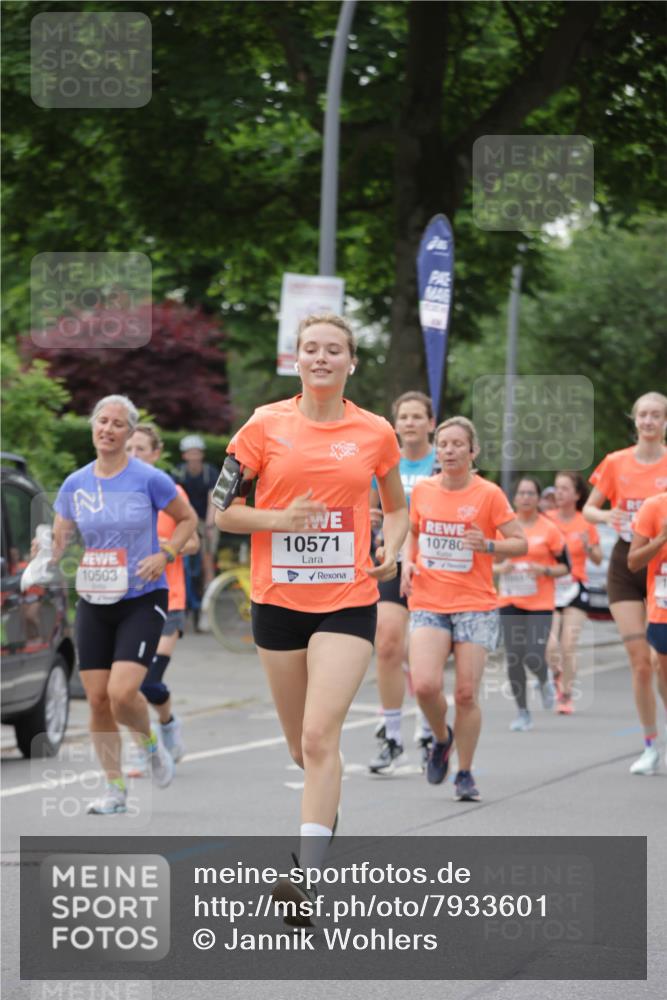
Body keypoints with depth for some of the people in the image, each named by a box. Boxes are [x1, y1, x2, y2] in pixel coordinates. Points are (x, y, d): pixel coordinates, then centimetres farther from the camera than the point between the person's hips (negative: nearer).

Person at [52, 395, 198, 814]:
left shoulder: (149, 479, -8)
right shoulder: (75, 484, 3)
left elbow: (188, 519, 4)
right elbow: (60, 538, 12)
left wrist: (164, 554, -11)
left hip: (143, 600, -4)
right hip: (94, 603, 4)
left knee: (122, 693, -18)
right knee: (97, 699, 1)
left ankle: (151, 740, 15)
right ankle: (115, 790, 14)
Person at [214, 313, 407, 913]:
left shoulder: (375, 433, 3)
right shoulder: (266, 426, 0)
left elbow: (397, 507, 19)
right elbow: (222, 509, 3)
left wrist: (391, 548, 0)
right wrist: (280, 519, -13)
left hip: (348, 602, -2)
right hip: (278, 599, 2)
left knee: (320, 737, -16)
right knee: (300, 744, 12)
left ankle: (306, 877, -19)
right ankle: (327, 807, 45)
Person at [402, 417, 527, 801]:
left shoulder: (489, 494, -5)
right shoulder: (423, 491, 5)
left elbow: (521, 543, -2)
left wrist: (488, 545, -20)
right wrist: (409, 562, 3)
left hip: (475, 604, -2)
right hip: (428, 603, 2)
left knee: (466, 694, -3)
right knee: (425, 685, -16)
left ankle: (465, 774, 14)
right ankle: (442, 737, 15)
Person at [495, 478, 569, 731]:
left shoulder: (549, 529, -3)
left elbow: (565, 566, 2)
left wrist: (545, 570, -16)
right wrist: (500, 568, -9)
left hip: (540, 604, -3)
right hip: (510, 602, 3)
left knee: (534, 659, -12)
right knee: (513, 659, -1)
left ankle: (545, 682, 24)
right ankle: (523, 713, 12)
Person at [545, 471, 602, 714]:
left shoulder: (586, 523, 0)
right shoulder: (546, 519, 1)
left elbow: (598, 560, 4)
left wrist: (587, 546, -15)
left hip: (575, 589, 0)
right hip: (549, 587, 0)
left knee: (569, 646, -5)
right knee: (550, 644, -10)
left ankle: (566, 695, 9)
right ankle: (557, 674, 23)